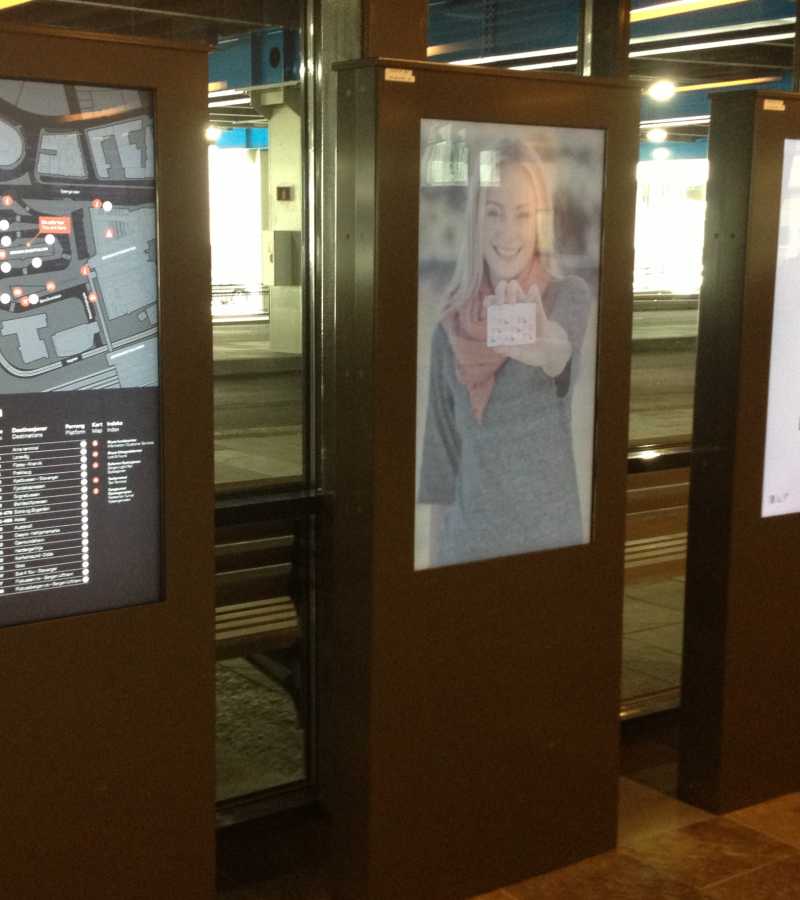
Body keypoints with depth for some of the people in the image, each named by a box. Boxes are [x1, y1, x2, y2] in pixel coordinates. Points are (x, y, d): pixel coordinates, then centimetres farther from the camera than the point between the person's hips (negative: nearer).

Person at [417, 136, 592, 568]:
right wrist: (437, 555, 7)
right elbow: (441, 453, 8)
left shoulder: (570, 296, -6)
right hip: (466, 539, 3)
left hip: (549, 533, -3)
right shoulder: (450, 327, 3)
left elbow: (561, 351, -30)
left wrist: (542, 343, -53)